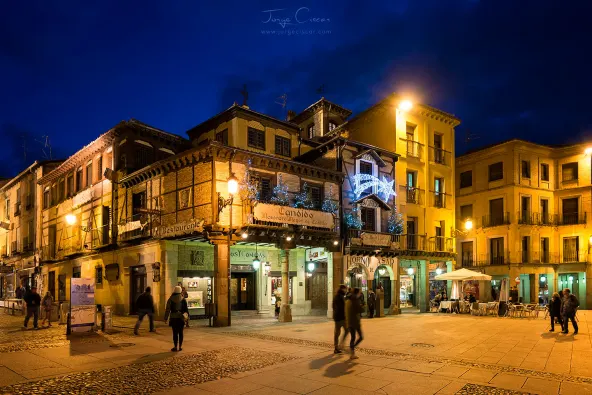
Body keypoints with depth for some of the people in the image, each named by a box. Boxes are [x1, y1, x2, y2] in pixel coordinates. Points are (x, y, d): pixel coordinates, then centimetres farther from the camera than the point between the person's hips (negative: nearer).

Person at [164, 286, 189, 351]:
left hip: (173, 318, -1)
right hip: (181, 318, 1)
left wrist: (165, 318, 3)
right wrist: (187, 315, 15)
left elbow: (168, 310, -2)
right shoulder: (183, 299, 0)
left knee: (175, 332, 1)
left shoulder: (170, 300, -3)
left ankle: (175, 347, 1)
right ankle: (180, 346, 9)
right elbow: (186, 309, 3)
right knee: (180, 332, 7)